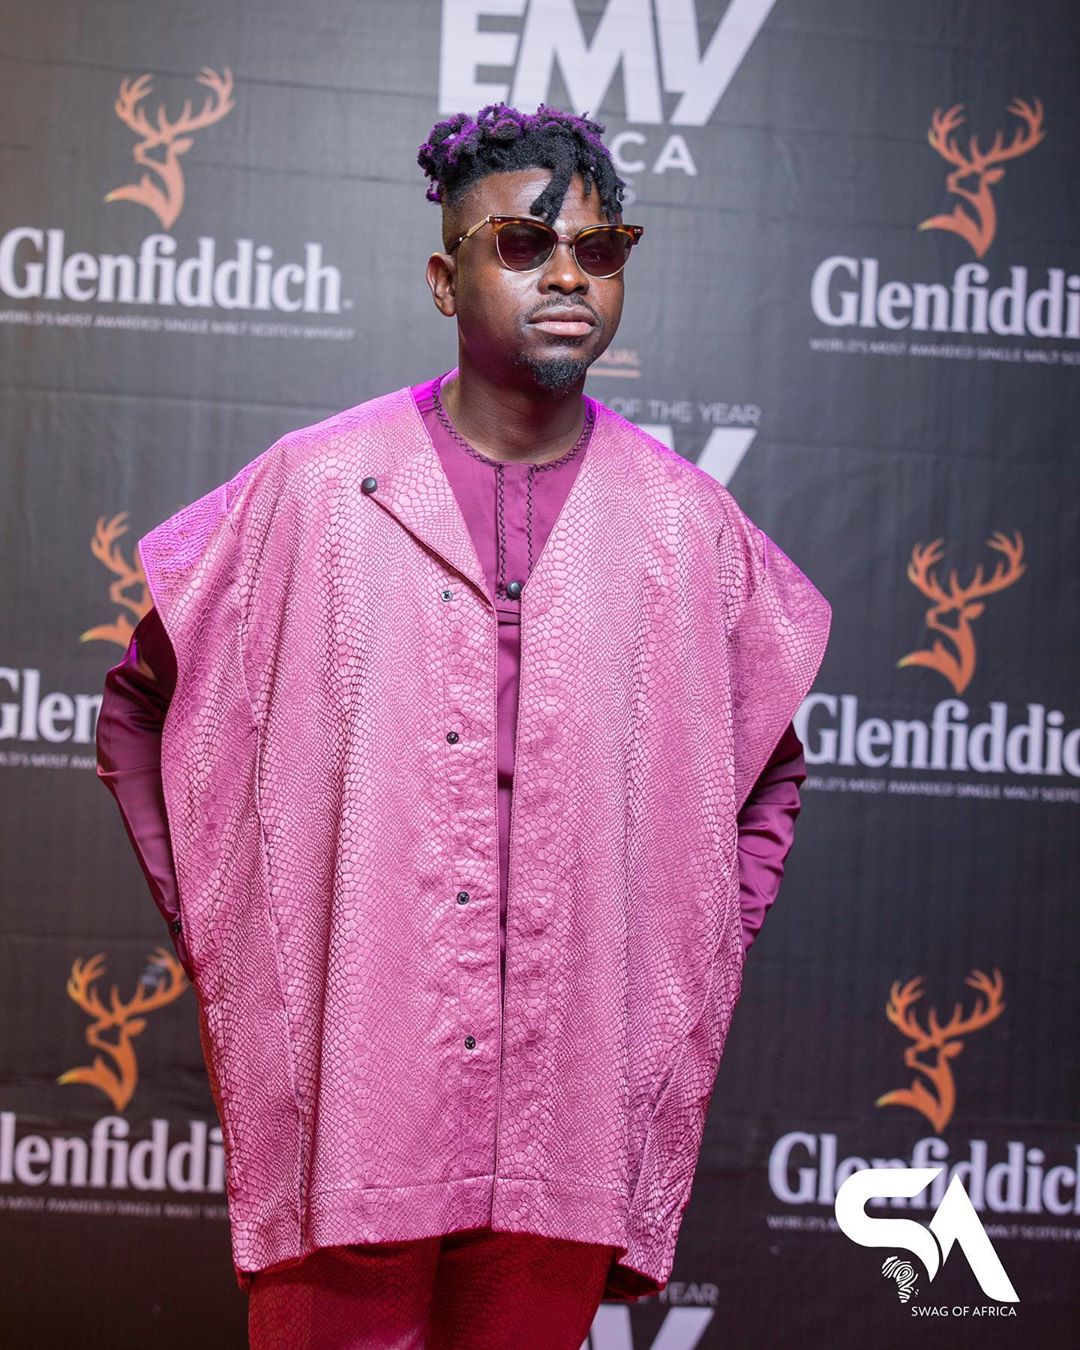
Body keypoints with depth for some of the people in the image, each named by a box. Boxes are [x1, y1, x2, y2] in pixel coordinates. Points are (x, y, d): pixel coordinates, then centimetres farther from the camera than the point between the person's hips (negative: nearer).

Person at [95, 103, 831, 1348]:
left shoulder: (687, 523, 5)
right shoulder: (314, 486, 0)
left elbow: (767, 774, 18)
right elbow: (140, 711, 10)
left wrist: (696, 963, 10)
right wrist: (211, 937, 5)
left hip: (570, 1116, 2)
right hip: (343, 1098, -1)